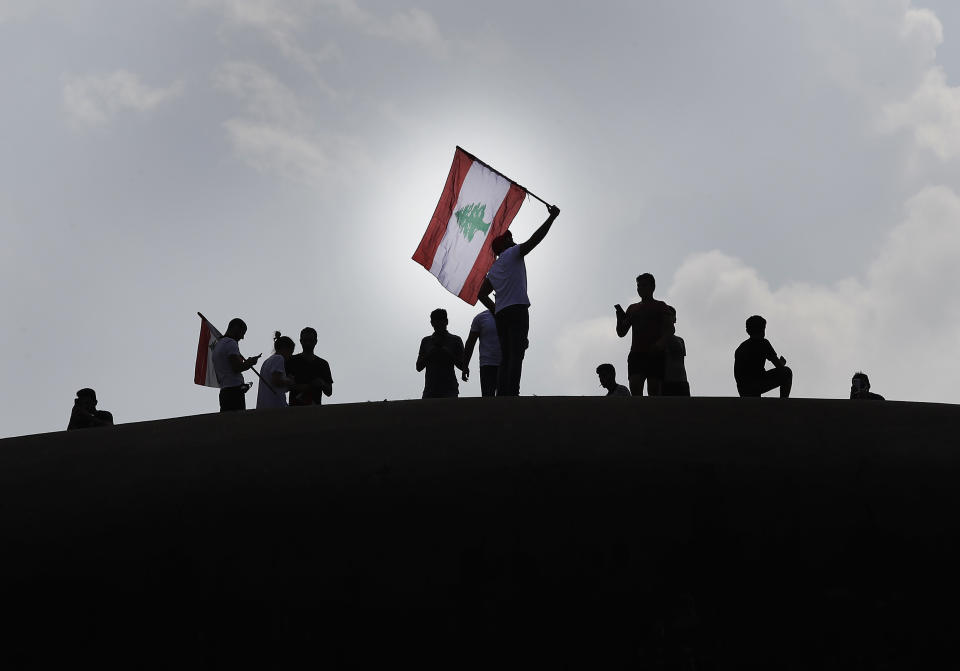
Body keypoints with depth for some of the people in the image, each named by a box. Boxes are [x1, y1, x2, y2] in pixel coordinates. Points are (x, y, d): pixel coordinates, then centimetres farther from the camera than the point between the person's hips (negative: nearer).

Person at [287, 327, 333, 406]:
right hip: (296, 406, -2)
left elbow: (329, 392, 14)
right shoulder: (292, 361, 8)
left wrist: (322, 384, -8)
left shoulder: (323, 364, 15)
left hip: (314, 408, 3)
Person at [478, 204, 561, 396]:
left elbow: (481, 294, 26)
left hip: (501, 314, 7)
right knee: (516, 355, -15)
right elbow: (533, 241, -7)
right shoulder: (512, 253, 5)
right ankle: (512, 394, -27)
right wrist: (552, 217, -3)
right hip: (517, 309, -7)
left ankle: (501, 396, -6)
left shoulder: (493, 269, 25)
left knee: (506, 357, 4)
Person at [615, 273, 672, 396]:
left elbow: (667, 330, -1)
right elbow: (621, 333, 21)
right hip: (636, 354, 3)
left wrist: (660, 343, -21)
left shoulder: (660, 306, 10)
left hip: (655, 354, -3)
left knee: (654, 391, -9)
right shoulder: (632, 308, 22)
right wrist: (619, 316, 2)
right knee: (635, 389, -15)